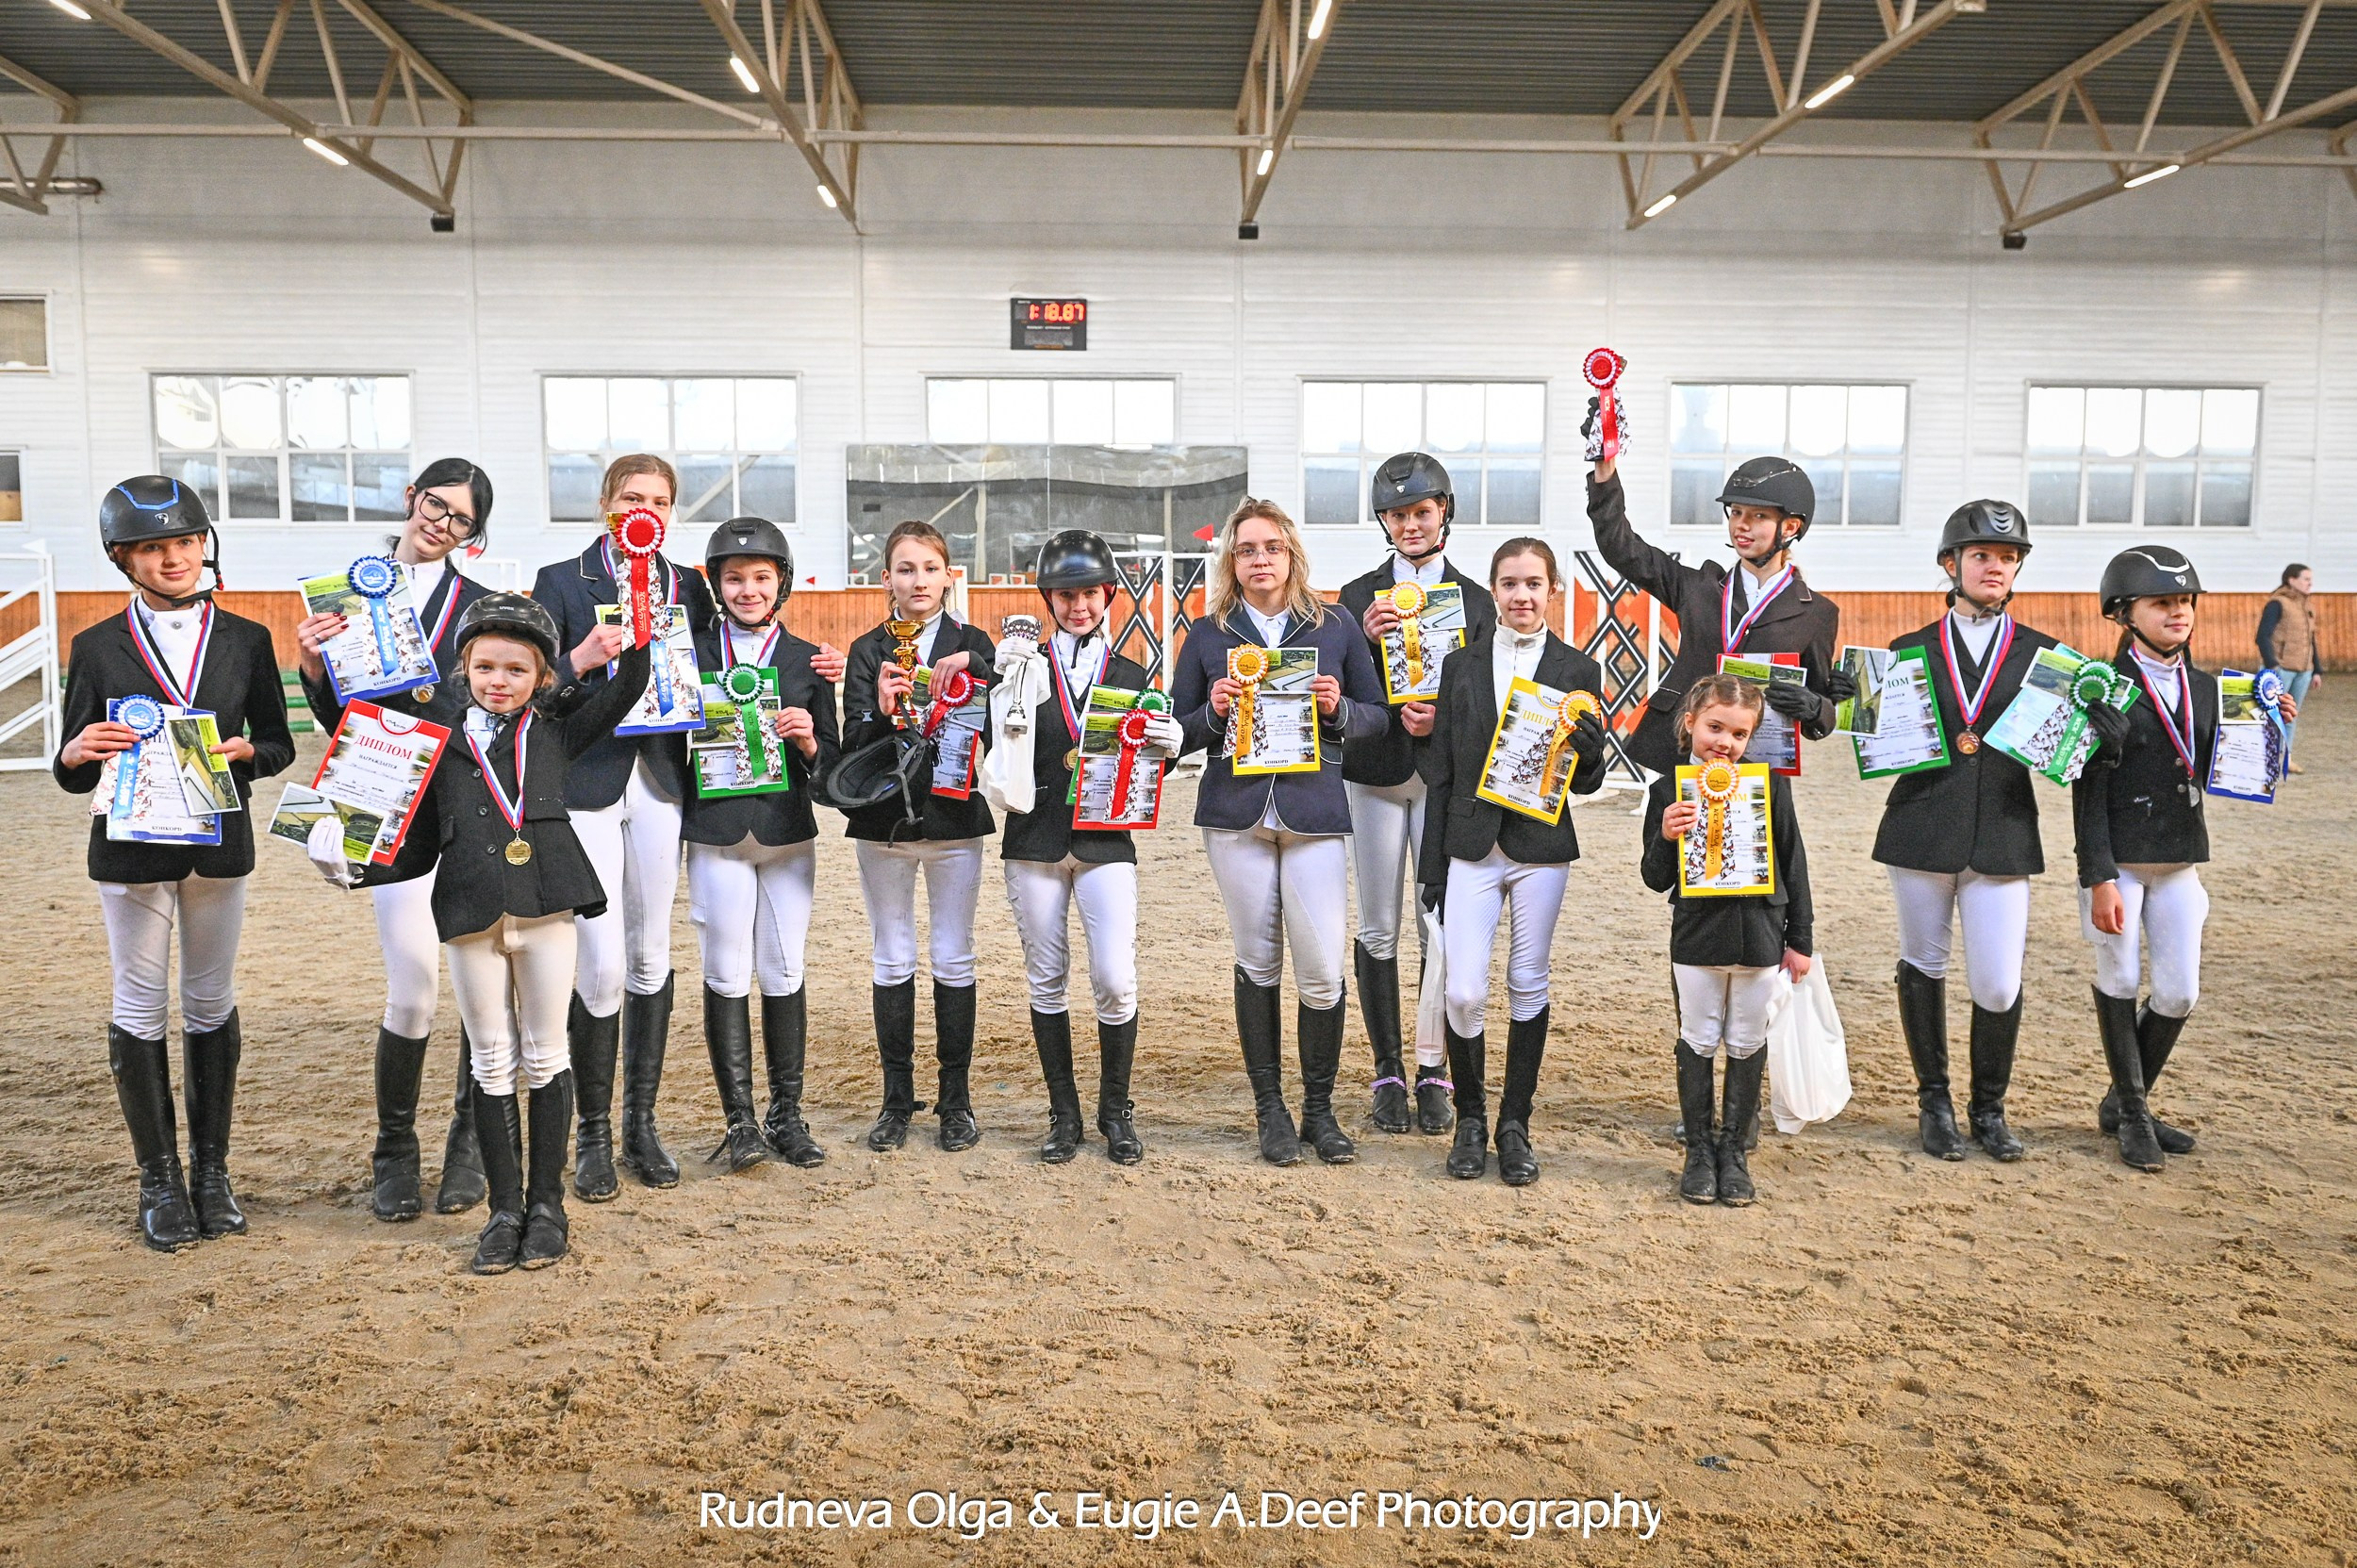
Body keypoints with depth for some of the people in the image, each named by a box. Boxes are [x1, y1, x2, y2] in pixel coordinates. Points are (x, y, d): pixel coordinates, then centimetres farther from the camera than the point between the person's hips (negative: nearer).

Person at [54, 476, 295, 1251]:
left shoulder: (246, 640, 4)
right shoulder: (97, 647, 1)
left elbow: (278, 745, 5)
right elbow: (70, 772, 1)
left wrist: (243, 752, -16)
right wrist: (80, 752, -21)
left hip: (219, 843, 1)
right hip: (131, 849, -1)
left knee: (212, 1004, 9)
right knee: (139, 1008, 4)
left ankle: (211, 1172, 21)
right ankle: (160, 1181, 17)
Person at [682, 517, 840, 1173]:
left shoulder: (808, 660, 8)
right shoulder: (693, 652, 6)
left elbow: (829, 762, 7)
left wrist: (807, 740, -11)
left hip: (788, 832, 1)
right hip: (716, 833, -1)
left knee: (784, 974, 5)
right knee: (727, 976, 1)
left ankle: (786, 1116, 16)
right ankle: (739, 1120, 10)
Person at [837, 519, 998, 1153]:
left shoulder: (971, 644, 3)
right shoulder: (867, 652, 4)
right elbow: (854, 747, -4)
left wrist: (971, 666, -23)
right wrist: (882, 711, -24)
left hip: (954, 816, -1)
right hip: (884, 820, 1)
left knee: (954, 960, 4)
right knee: (892, 960, 7)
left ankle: (956, 1099, 15)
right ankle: (897, 1099, 17)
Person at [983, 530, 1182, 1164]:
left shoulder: (1130, 676, 9)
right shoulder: (1025, 666, 3)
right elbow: (1007, 769, -9)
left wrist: (1166, 743, -8)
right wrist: (1013, 684, -18)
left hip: (1107, 843, 0)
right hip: (1036, 844, 0)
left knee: (1116, 981, -9)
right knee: (1047, 980, 6)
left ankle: (1115, 1111, 12)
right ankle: (1064, 1114, 21)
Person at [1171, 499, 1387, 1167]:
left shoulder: (1337, 629, 8)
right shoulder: (1207, 635, 8)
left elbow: (1377, 716, 11)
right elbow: (1178, 733, 9)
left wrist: (1338, 709, -9)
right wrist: (1213, 711, -11)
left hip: (1314, 810, 0)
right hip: (1236, 812, 1)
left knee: (1323, 971, -4)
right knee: (1257, 962, 5)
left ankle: (1319, 1109, 14)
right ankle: (1270, 1107, 19)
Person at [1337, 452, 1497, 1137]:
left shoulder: (1475, 600, 8)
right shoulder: (1358, 596, 8)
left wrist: (1441, 717, -15)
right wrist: (1365, 637, -16)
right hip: (1375, 773, 1)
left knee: (1442, 927, -2)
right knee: (1378, 928, 4)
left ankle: (1433, 1070, 8)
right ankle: (1388, 1071, 13)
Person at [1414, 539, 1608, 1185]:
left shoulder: (1578, 670, 4)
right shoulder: (1461, 666, 5)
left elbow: (1589, 781, 4)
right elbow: (1440, 770, 5)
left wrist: (1584, 740, -18)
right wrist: (1433, 864, 2)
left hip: (1541, 847, 0)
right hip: (1471, 846, 0)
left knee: (1528, 987, 7)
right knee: (1463, 992, -6)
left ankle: (1514, 1124, 21)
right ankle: (1470, 1117, 16)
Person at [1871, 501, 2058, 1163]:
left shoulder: (2041, 653, 9)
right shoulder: (1911, 650, 8)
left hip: (2004, 836, 0)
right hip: (1922, 829, 0)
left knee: (1999, 987, -3)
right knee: (1923, 966, 10)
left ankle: (1990, 1107, 21)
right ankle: (1934, 1102, 27)